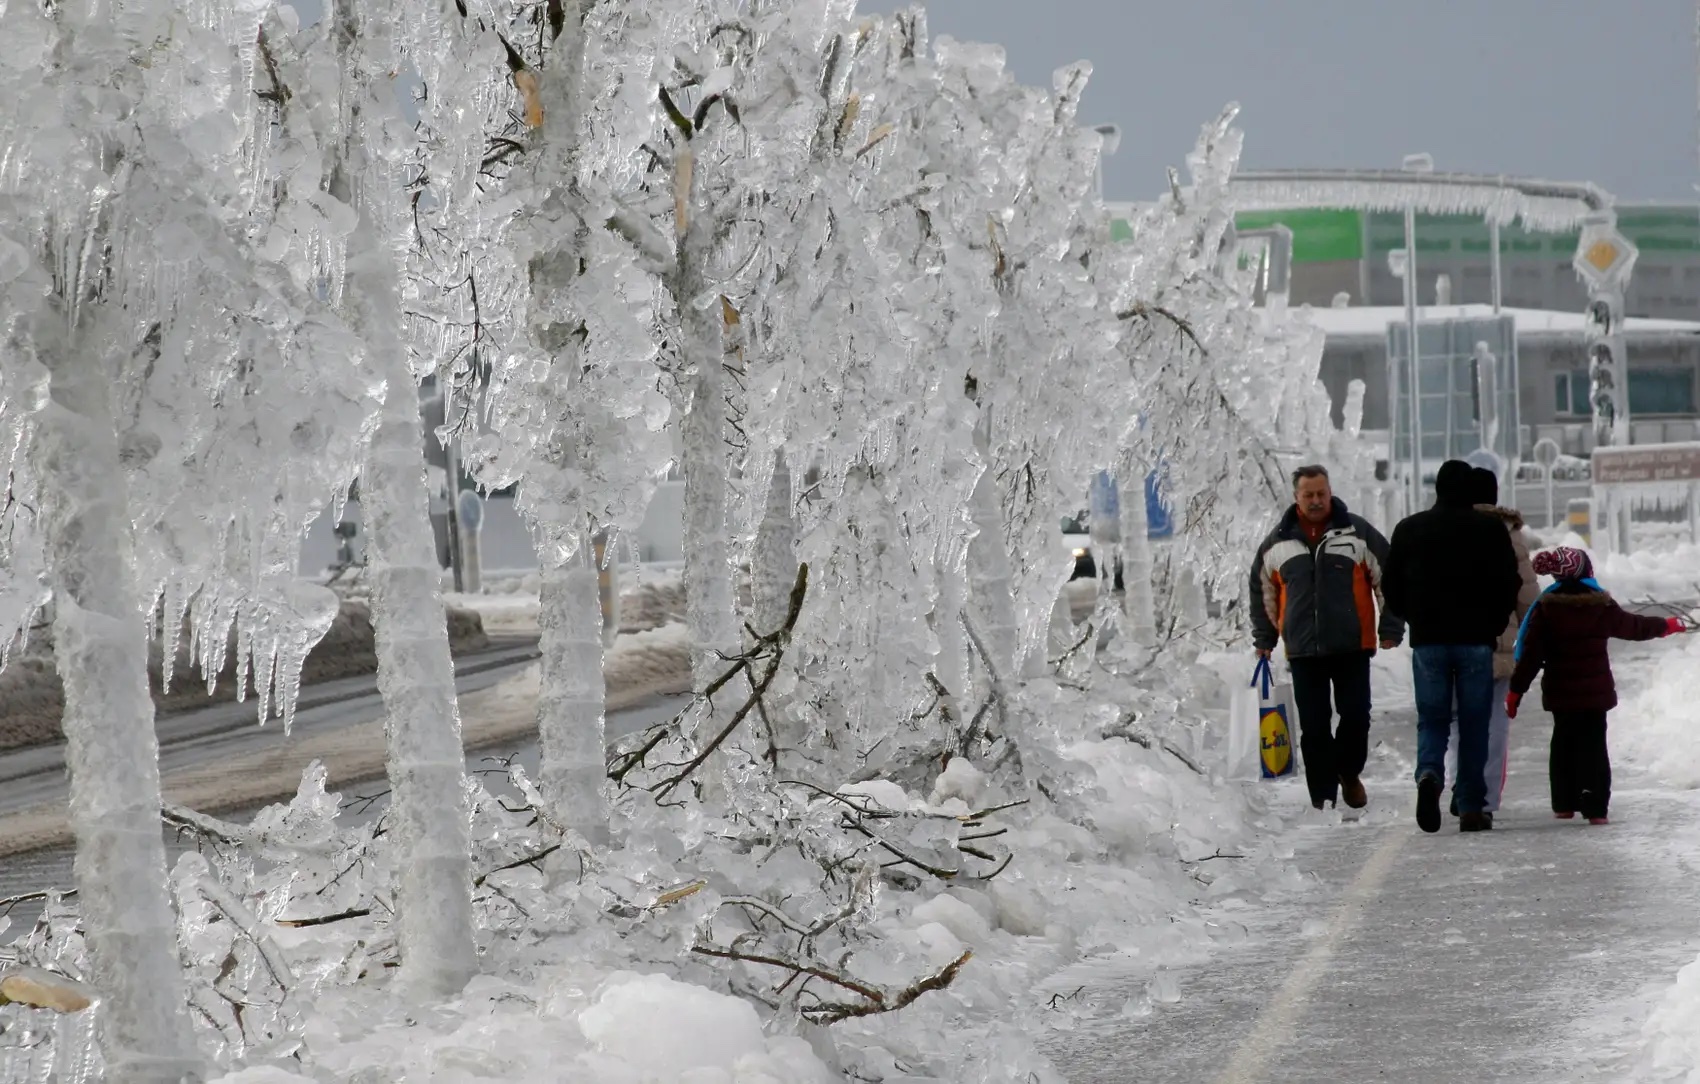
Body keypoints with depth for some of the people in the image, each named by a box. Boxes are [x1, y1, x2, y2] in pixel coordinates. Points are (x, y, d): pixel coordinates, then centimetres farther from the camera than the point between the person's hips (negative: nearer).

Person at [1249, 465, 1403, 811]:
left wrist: (1390, 629, 1)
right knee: (1314, 726, 1)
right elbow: (1262, 591, 19)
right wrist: (1263, 638, 18)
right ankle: (1323, 794, 7)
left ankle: (1348, 773, 23)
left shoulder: (1359, 533, 1)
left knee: (1356, 716, -2)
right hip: (1303, 651, 2)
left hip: (1352, 646, -2)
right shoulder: (1278, 543, 8)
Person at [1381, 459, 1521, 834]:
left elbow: (1392, 589, 7)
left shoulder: (1409, 530, 5)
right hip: (1476, 640, -1)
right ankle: (1471, 808, 2)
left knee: (1432, 719, 8)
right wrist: (1493, 627, 12)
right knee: (1474, 724, 4)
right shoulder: (1491, 529, -1)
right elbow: (1509, 585, -2)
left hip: (1427, 639, 1)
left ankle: (1429, 773, -22)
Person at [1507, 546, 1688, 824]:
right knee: (1594, 745, 2)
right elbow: (1633, 626, 12)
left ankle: (1564, 804, 19)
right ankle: (1595, 808, -6)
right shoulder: (1602, 606, -5)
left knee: (1563, 744, 16)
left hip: (1560, 693, 1)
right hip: (1596, 691, -1)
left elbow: (1531, 655, -7)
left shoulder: (1546, 608, -5)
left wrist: (1516, 690, -2)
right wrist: (1666, 625, 30)